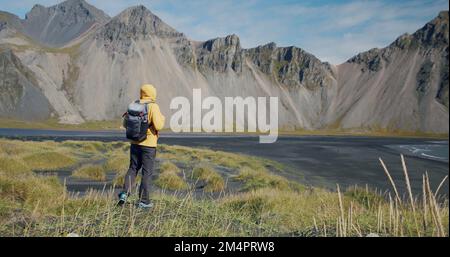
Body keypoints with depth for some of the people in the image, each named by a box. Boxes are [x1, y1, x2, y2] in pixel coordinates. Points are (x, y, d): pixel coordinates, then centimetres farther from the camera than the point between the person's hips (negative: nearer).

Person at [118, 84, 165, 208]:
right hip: (149, 144, -5)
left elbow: (126, 124, 9)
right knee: (147, 172, 4)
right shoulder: (153, 106, -13)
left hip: (135, 143, 5)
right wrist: (162, 118, 3)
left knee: (133, 169, 17)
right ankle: (144, 201, 11)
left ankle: (125, 192, 1)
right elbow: (158, 126, -17)